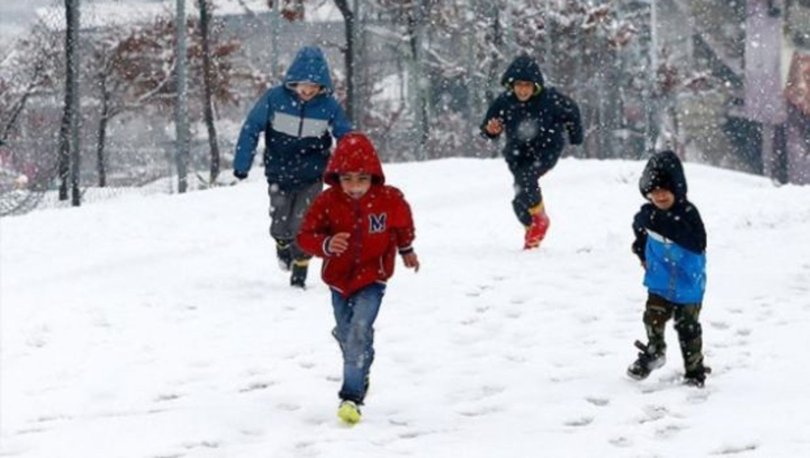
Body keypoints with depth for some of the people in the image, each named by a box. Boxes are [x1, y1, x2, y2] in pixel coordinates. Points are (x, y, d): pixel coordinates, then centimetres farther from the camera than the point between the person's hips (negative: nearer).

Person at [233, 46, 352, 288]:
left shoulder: (328, 106, -11)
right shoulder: (275, 98, -15)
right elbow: (251, 129, -6)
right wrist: (242, 165, -7)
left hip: (311, 179, 0)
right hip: (279, 176, 0)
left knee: (302, 227, -8)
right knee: (280, 228, 5)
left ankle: (299, 274, 11)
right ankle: (283, 246, 41)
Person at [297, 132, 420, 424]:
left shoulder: (390, 199, -12)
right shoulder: (327, 202, -14)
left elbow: (403, 224, 10)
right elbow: (305, 235, -12)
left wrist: (406, 250, 27)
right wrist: (326, 244, -34)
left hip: (372, 279, -3)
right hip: (339, 279, 3)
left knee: (359, 331, -20)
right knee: (346, 334, 16)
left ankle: (352, 396, -21)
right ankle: (360, 377, 44)